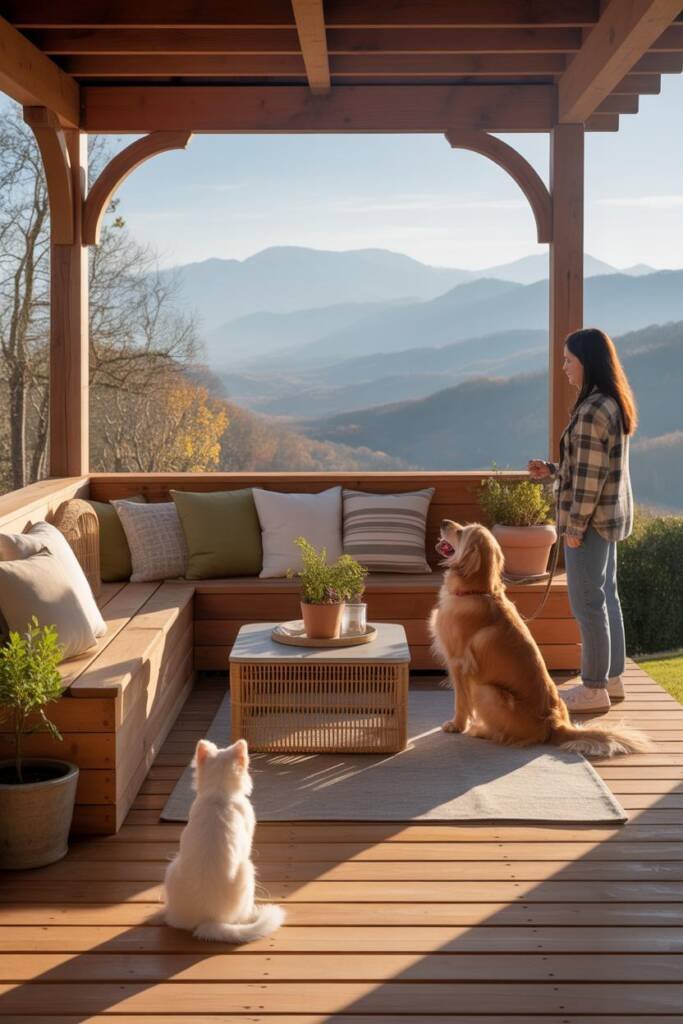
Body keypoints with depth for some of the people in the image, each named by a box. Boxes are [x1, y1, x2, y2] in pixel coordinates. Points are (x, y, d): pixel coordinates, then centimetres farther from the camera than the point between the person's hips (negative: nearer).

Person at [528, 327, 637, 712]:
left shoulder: (592, 412, -22)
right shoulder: (614, 405, 9)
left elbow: (589, 477, -21)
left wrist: (576, 526, -16)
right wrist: (552, 470, 13)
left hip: (592, 518, -10)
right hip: (612, 514, 10)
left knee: (587, 602, 0)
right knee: (606, 595, 17)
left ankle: (594, 689, 9)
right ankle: (613, 679, 27)